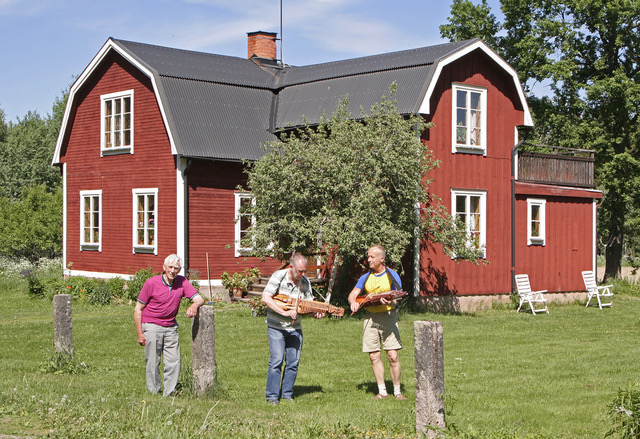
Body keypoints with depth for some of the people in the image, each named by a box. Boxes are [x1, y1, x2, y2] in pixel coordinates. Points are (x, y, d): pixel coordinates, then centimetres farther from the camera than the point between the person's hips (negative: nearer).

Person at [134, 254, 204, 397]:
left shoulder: (182, 282, -3)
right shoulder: (151, 283, -11)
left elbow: (199, 299, -5)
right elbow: (138, 309, -6)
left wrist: (194, 305, -31)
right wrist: (140, 333, -10)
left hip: (171, 326, 3)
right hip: (152, 326, -3)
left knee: (174, 362, -1)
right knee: (153, 362, -1)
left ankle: (168, 394, 9)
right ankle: (154, 393, 11)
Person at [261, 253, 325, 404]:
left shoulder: (305, 282, 1)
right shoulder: (278, 276, -12)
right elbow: (266, 298, -21)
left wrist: (316, 313, -15)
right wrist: (285, 312, -26)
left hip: (295, 328, 5)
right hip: (276, 327, -5)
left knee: (293, 362, 4)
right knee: (277, 360, -11)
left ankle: (287, 394, 17)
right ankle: (272, 396, -3)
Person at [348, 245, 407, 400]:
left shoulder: (392, 276, 0)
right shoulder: (365, 278, 13)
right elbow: (352, 294, 8)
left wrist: (388, 301, -30)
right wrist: (353, 302, -15)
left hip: (388, 316, -4)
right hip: (370, 317, 4)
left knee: (393, 356, -9)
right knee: (374, 357, 1)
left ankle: (397, 391, 2)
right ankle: (382, 391, 9)